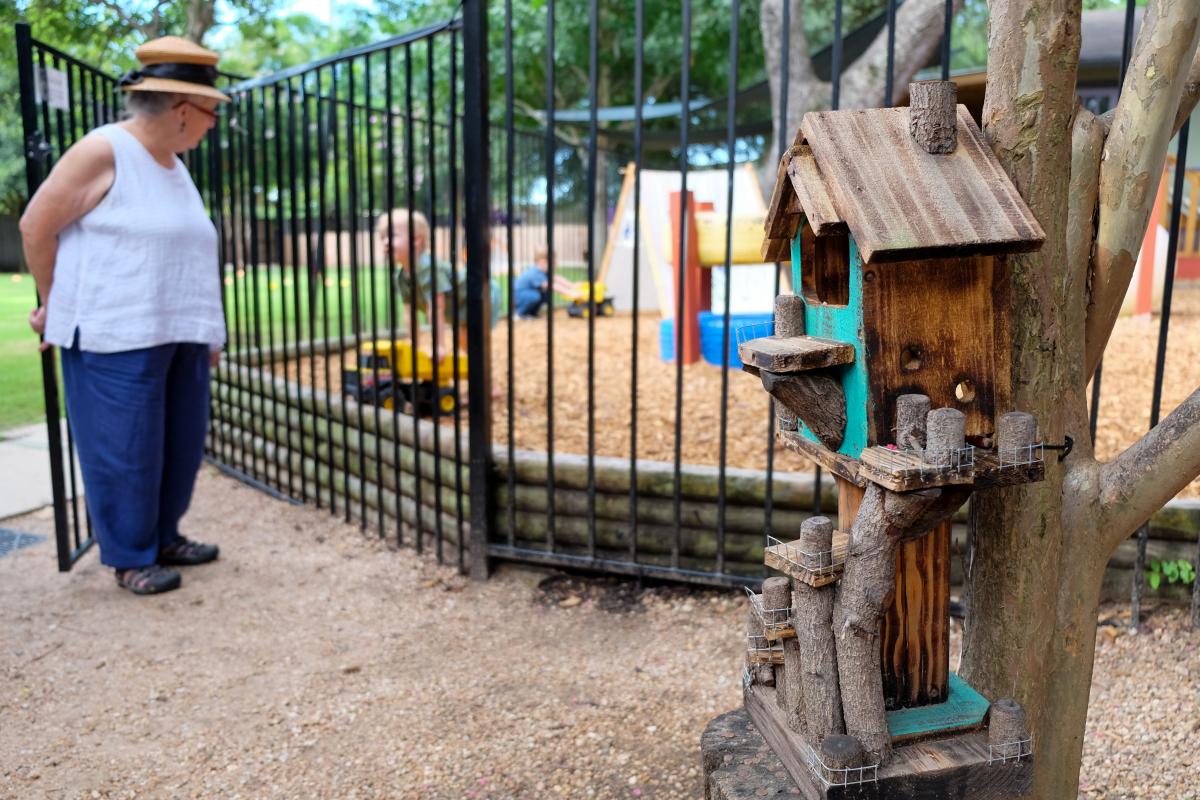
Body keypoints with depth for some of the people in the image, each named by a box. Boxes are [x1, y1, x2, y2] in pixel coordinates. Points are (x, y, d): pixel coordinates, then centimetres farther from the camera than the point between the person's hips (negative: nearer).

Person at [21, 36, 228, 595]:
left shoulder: (174, 166, 14)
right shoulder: (102, 152, -9)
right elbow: (36, 228, -5)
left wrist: (208, 332, 19)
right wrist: (57, 306, 5)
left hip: (180, 336, 8)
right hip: (116, 338, -8)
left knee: (180, 443, 12)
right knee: (123, 448, 0)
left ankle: (164, 538, 28)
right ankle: (130, 558, 14)